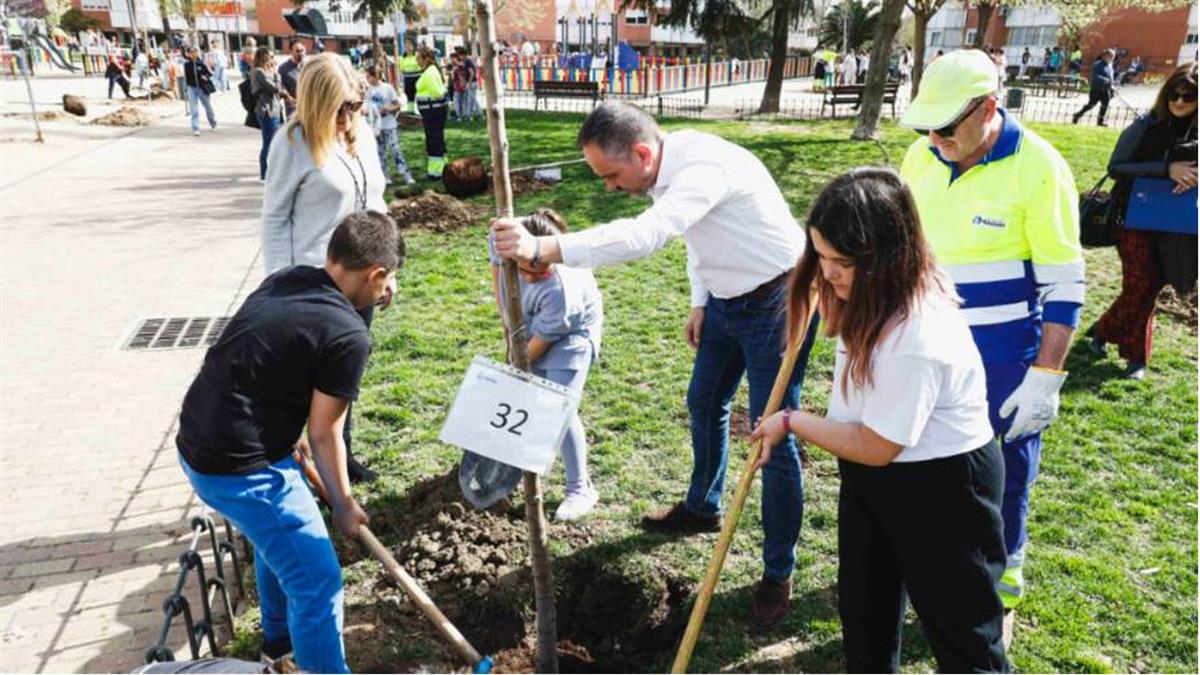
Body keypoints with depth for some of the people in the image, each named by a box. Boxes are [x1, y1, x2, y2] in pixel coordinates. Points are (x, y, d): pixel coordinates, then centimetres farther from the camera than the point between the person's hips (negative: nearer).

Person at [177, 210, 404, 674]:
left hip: (198, 443, 10)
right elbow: (323, 435, -9)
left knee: (279, 533, 31)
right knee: (318, 582, 1)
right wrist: (344, 505, 5)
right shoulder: (349, 335, -18)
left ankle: (280, 637, 53)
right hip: (239, 467, -10)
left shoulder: (285, 279, 4)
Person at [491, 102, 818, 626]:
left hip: (775, 302, -9)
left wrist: (542, 249, -54)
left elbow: (644, 235, -48)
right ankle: (702, 508, 46)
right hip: (725, 299, 10)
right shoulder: (668, 166, -3)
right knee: (704, 404, 22)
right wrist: (700, 303, 10)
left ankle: (778, 574, 13)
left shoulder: (704, 168, -32)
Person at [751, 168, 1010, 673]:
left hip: (941, 487, -9)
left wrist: (792, 423, -14)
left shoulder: (916, 339, -35)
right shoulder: (874, 293, -8)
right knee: (864, 614, 24)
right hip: (872, 478, 9)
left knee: (959, 626, 11)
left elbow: (875, 447, -26)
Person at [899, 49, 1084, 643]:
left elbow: (1064, 284, -14)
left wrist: (1046, 377, -16)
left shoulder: (1038, 167, -17)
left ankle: (1002, 576, 34)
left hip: (1003, 360, -5)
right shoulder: (922, 155, -1)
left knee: (1002, 470, 12)